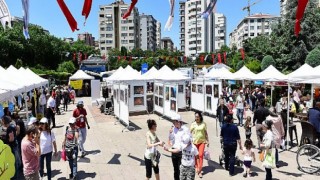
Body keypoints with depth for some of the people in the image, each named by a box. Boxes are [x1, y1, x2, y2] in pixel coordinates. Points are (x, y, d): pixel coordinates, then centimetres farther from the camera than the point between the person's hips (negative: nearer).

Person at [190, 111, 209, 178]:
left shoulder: (203, 124, -2)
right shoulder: (193, 124, -4)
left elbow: (205, 133, 7)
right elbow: (190, 133, 0)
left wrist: (207, 141, 8)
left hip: (202, 141, 0)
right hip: (194, 142, 1)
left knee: (201, 155, -7)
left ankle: (199, 171, 0)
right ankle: (196, 167, 34)